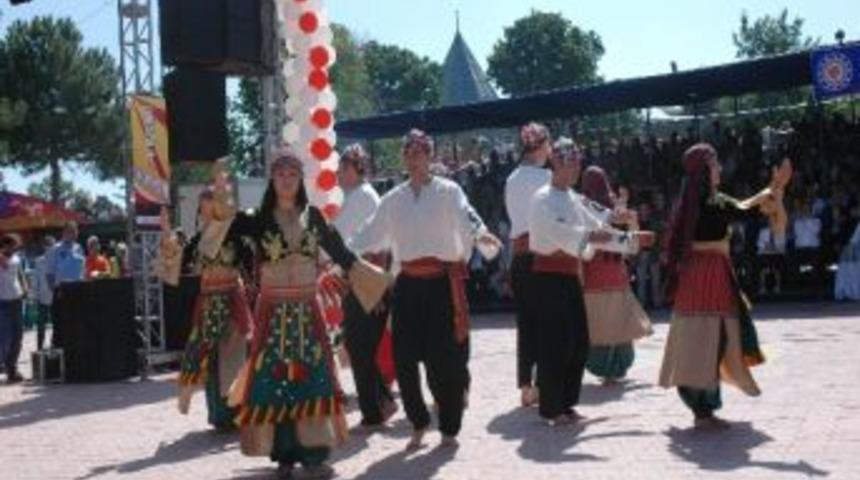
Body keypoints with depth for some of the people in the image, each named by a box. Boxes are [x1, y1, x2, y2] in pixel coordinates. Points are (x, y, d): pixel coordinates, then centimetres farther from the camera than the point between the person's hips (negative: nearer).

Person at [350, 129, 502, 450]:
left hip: (442, 283, -4)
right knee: (404, 357, 3)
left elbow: (465, 216, -20)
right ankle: (418, 425, 24)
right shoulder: (393, 199, 11)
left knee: (444, 359, -1)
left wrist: (481, 234, -41)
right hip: (408, 285, 4)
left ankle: (449, 428, 18)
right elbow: (370, 235, 13)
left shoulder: (447, 192, -2)